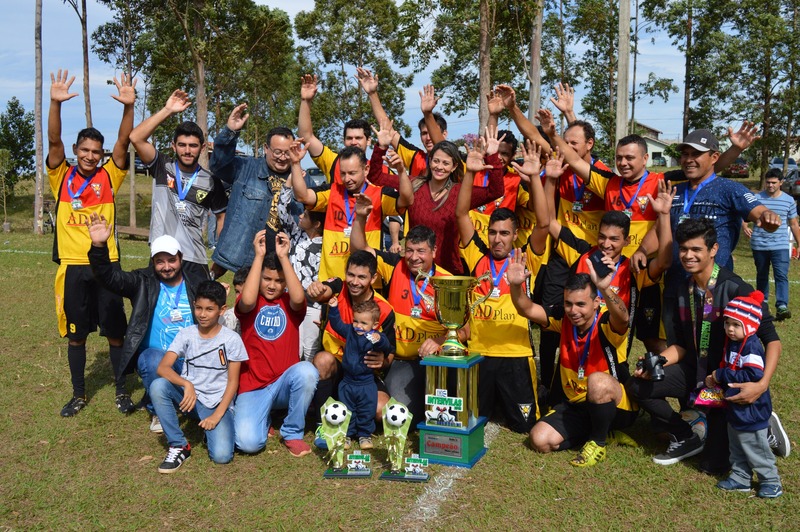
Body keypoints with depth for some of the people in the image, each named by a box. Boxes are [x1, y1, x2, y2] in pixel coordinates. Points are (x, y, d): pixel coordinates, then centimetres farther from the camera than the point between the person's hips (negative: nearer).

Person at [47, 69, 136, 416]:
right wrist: (55, 103, -24)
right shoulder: (61, 177, 4)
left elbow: (123, 143, -8)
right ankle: (79, 394, 25)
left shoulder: (109, 177, 3)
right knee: (75, 333, 11)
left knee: (115, 331, 6)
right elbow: (53, 141, -9)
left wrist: (128, 106, -22)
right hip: (72, 267, 1)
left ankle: (121, 391, 21)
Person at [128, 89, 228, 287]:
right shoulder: (162, 167, 2)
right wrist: (167, 110, -15)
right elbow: (136, 137, -11)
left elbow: (222, 217, 12)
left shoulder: (211, 181, 4)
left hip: (195, 262, 1)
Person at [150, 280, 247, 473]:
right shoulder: (186, 334, -1)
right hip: (189, 398, 3)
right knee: (158, 386, -29)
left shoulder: (232, 339, -6)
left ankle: (212, 427, 11)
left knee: (221, 455, -25)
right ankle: (178, 446, -13)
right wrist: (187, 384, -30)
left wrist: (217, 415, -14)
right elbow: (163, 368, -12)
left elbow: (233, 381, -4)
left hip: (218, 404, -2)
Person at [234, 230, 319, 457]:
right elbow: (247, 300, -25)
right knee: (248, 442, -24)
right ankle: (263, 417, 15)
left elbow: (298, 298, -22)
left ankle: (293, 433, -9)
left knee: (307, 371, -33)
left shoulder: (289, 303, 4)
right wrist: (259, 255, -22)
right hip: (253, 386, -1)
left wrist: (283, 257, -21)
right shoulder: (250, 303, 2)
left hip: (285, 383, 1)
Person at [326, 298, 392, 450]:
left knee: (367, 412, 9)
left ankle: (365, 435, 26)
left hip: (366, 384, -3)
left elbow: (388, 350, -30)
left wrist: (379, 341, -50)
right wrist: (333, 309, -5)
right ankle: (347, 434, 26)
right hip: (347, 382, 3)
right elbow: (337, 324, 7)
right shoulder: (350, 331, -2)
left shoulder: (376, 337, -16)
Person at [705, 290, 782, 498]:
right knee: (737, 449, 20)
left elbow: (754, 375, -33)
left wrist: (722, 375, -25)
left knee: (756, 449, 6)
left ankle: (772, 482, 23)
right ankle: (740, 477, 33)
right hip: (735, 409, 9)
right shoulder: (731, 343, 5)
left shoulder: (751, 347, -24)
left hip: (751, 410, -9)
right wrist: (715, 379, -1)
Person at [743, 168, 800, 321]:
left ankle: (782, 307, -21)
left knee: (781, 276, -14)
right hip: (759, 245, 1)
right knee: (762, 275, 16)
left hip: (780, 246, -1)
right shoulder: (757, 198, -1)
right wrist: (744, 226, -24)